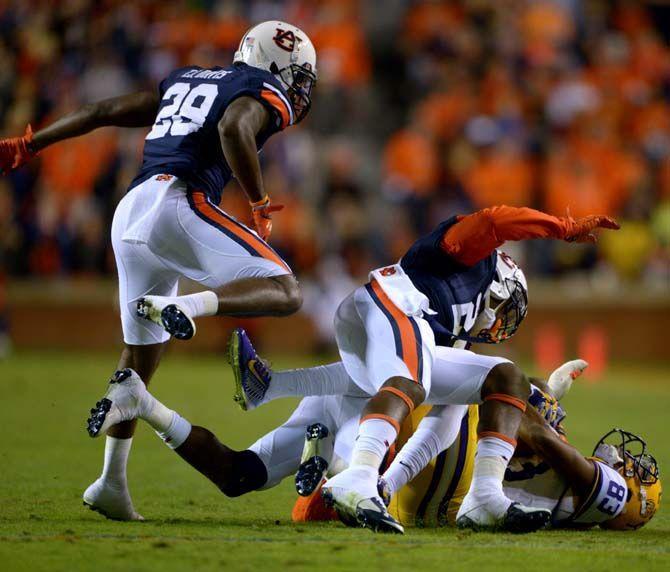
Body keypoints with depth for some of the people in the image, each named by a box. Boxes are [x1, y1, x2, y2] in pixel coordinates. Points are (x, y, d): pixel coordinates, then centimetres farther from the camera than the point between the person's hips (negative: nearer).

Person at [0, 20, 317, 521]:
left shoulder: (185, 81, 30)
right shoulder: (264, 93, 8)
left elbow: (102, 111, 29)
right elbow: (233, 129, -16)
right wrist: (260, 204, -7)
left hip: (129, 214, 8)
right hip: (179, 202, -8)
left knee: (141, 352, 18)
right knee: (284, 292, -9)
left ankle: (112, 483, 19)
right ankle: (182, 306, -33)